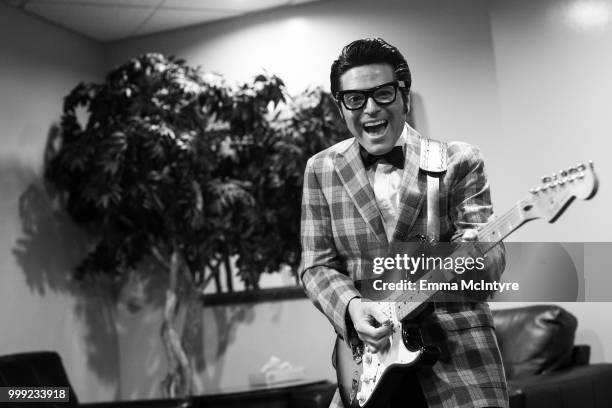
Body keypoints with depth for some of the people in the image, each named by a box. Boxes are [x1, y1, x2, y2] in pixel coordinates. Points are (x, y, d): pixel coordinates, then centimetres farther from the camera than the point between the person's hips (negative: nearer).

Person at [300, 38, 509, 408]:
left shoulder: (459, 161, -2)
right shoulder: (321, 169, 4)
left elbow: (491, 257, -7)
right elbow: (317, 266, 4)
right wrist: (352, 306, -15)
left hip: (458, 349, -1)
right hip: (368, 351, 2)